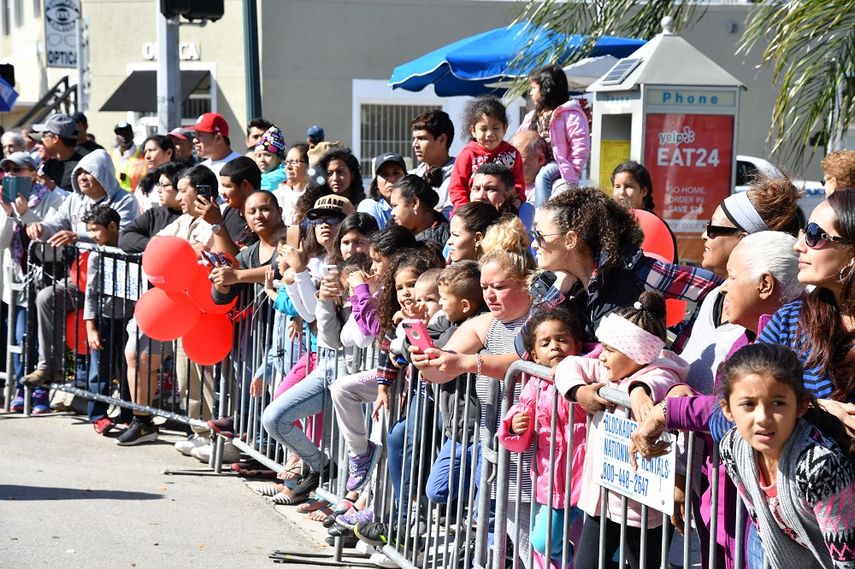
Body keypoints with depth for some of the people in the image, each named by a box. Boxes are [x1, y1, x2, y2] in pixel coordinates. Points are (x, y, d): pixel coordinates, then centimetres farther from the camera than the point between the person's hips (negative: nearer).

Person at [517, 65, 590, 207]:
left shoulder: (569, 114, -8)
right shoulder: (534, 116, 18)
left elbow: (580, 146, -15)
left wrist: (571, 171, -17)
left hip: (559, 163, -8)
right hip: (540, 165, 8)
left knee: (542, 176, -33)